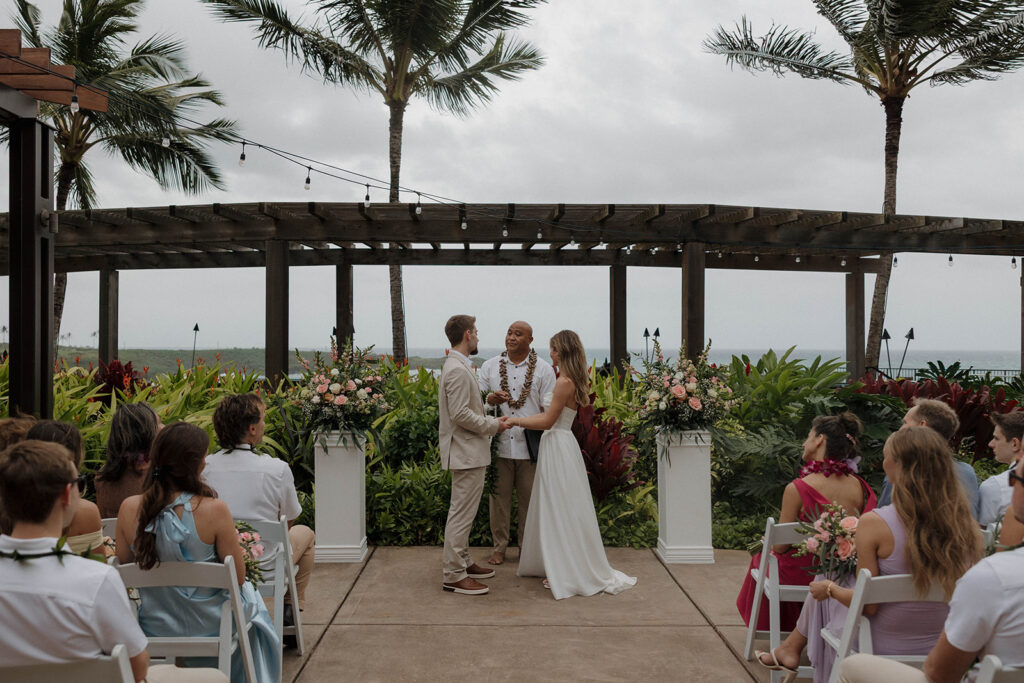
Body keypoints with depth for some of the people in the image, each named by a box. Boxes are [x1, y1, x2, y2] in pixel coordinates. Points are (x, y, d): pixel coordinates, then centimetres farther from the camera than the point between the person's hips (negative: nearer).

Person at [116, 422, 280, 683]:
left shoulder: (129, 508, -15)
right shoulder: (213, 509, -26)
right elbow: (238, 577, -16)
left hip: (154, 627, 4)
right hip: (210, 627, -4)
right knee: (252, 598, 30)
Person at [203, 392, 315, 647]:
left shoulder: (204, 466, -10)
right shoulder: (277, 468, -19)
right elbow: (288, 522, -2)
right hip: (265, 570, -4)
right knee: (305, 533, 26)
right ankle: (291, 610, 27)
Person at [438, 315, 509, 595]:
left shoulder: (459, 366, 14)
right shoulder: (458, 370, -19)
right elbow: (460, 414, -24)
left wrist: (492, 421, 10)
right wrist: (493, 426, -14)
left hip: (469, 452, 11)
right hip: (466, 453, -11)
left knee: (463, 512, 18)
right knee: (461, 514, -5)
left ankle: (463, 563, 30)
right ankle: (453, 576, 2)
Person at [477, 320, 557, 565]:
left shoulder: (543, 369, 4)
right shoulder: (489, 366, 9)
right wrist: (491, 399, -11)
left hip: (531, 446, -1)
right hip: (499, 444, 1)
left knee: (529, 499, 6)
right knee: (499, 497, 5)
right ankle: (499, 547, 19)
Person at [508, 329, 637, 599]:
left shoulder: (564, 382, -19)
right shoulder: (570, 381, 11)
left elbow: (547, 421, -18)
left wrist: (516, 420, -10)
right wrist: (517, 419, 17)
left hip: (559, 446, -10)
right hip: (555, 445, 10)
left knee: (561, 511, -2)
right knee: (554, 510, 15)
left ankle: (567, 573, 7)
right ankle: (556, 565, 25)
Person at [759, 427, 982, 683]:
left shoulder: (874, 523, -24)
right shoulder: (965, 524, -11)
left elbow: (867, 605, -19)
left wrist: (830, 588, 2)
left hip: (883, 648, -4)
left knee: (822, 588, 22)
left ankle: (791, 649, 43)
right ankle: (791, 649, 41)